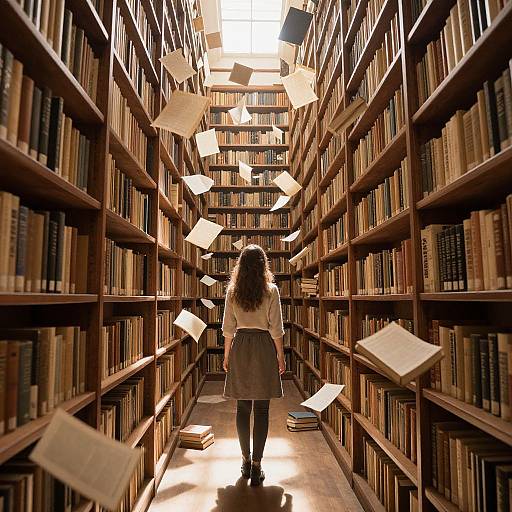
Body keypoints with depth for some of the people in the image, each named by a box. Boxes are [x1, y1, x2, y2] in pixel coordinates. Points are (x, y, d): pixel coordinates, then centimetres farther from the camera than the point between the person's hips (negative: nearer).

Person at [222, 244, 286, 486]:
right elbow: (275, 328, -7)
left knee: (242, 407, 14)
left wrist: (226, 356, 11)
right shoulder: (271, 290, -8)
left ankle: (246, 460, 27)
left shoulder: (232, 291, -1)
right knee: (261, 409, 6)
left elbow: (228, 328, 2)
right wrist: (280, 356, 3)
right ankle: (256, 467, 13)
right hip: (264, 348, -2)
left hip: (240, 348, 3)